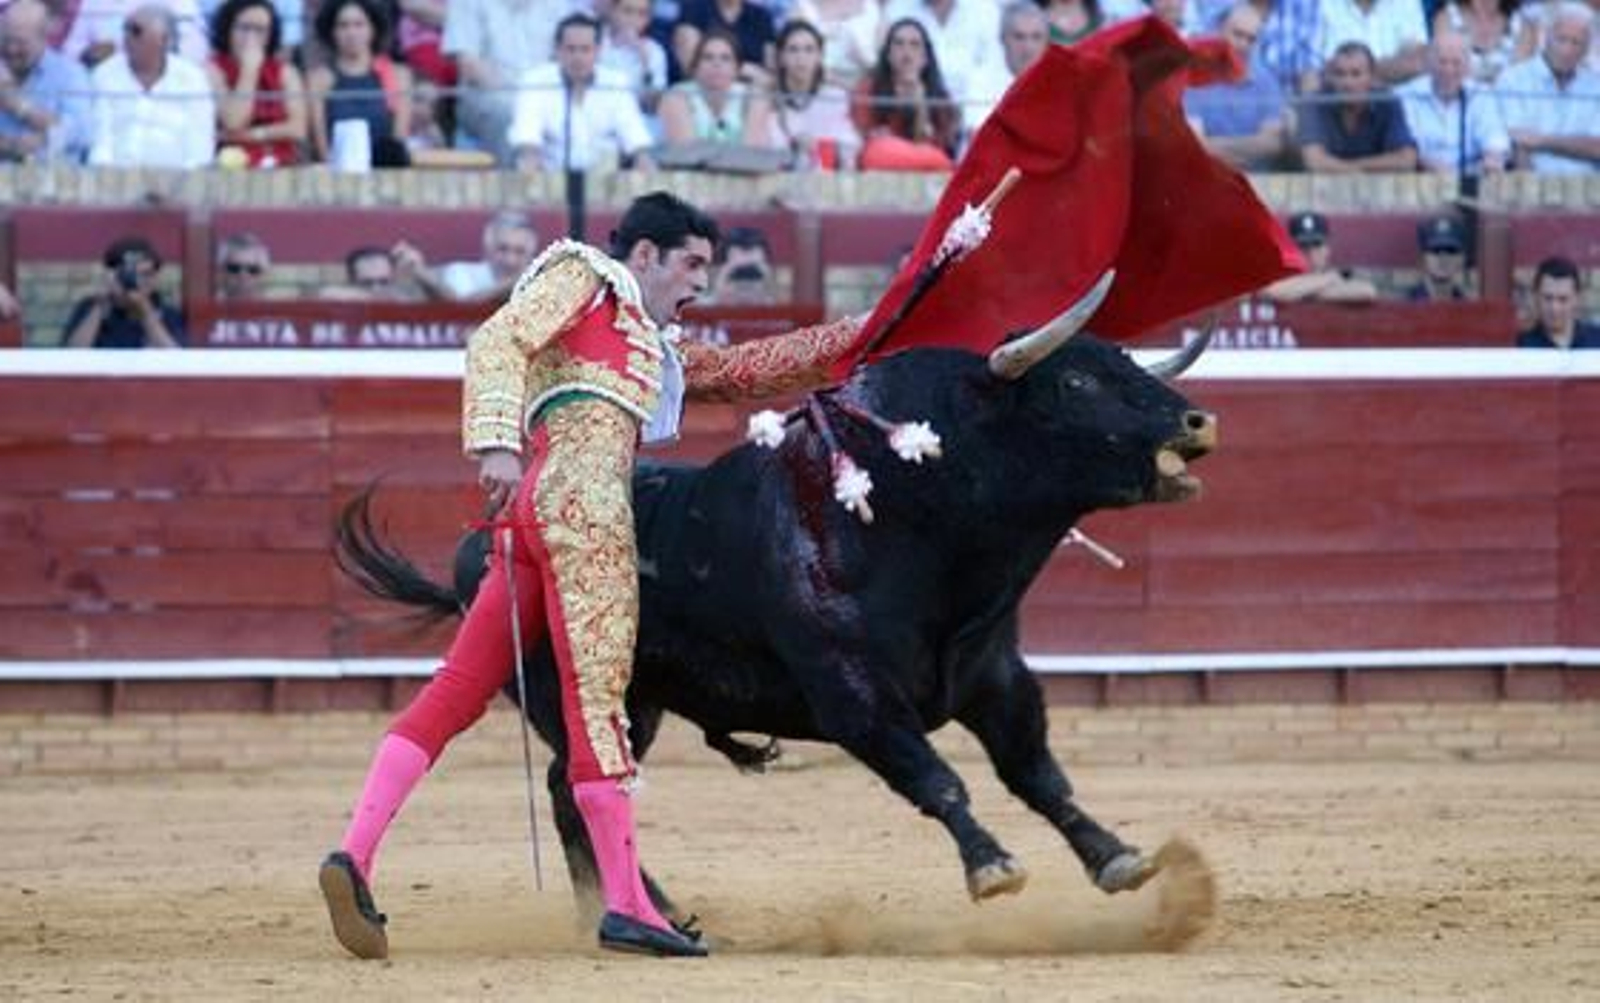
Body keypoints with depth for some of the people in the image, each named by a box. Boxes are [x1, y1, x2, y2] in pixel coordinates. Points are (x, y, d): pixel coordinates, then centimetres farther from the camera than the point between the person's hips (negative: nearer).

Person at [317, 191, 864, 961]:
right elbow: (497, 342, -3)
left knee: (457, 694, 0)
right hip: (580, 497, -9)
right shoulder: (581, 276, 11)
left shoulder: (657, 351, 36)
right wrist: (496, 442, -18)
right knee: (596, 692, -11)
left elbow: (752, 372, 39)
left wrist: (856, 338, 35)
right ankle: (626, 904, -13)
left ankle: (354, 857, -10)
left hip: (536, 514, 9)